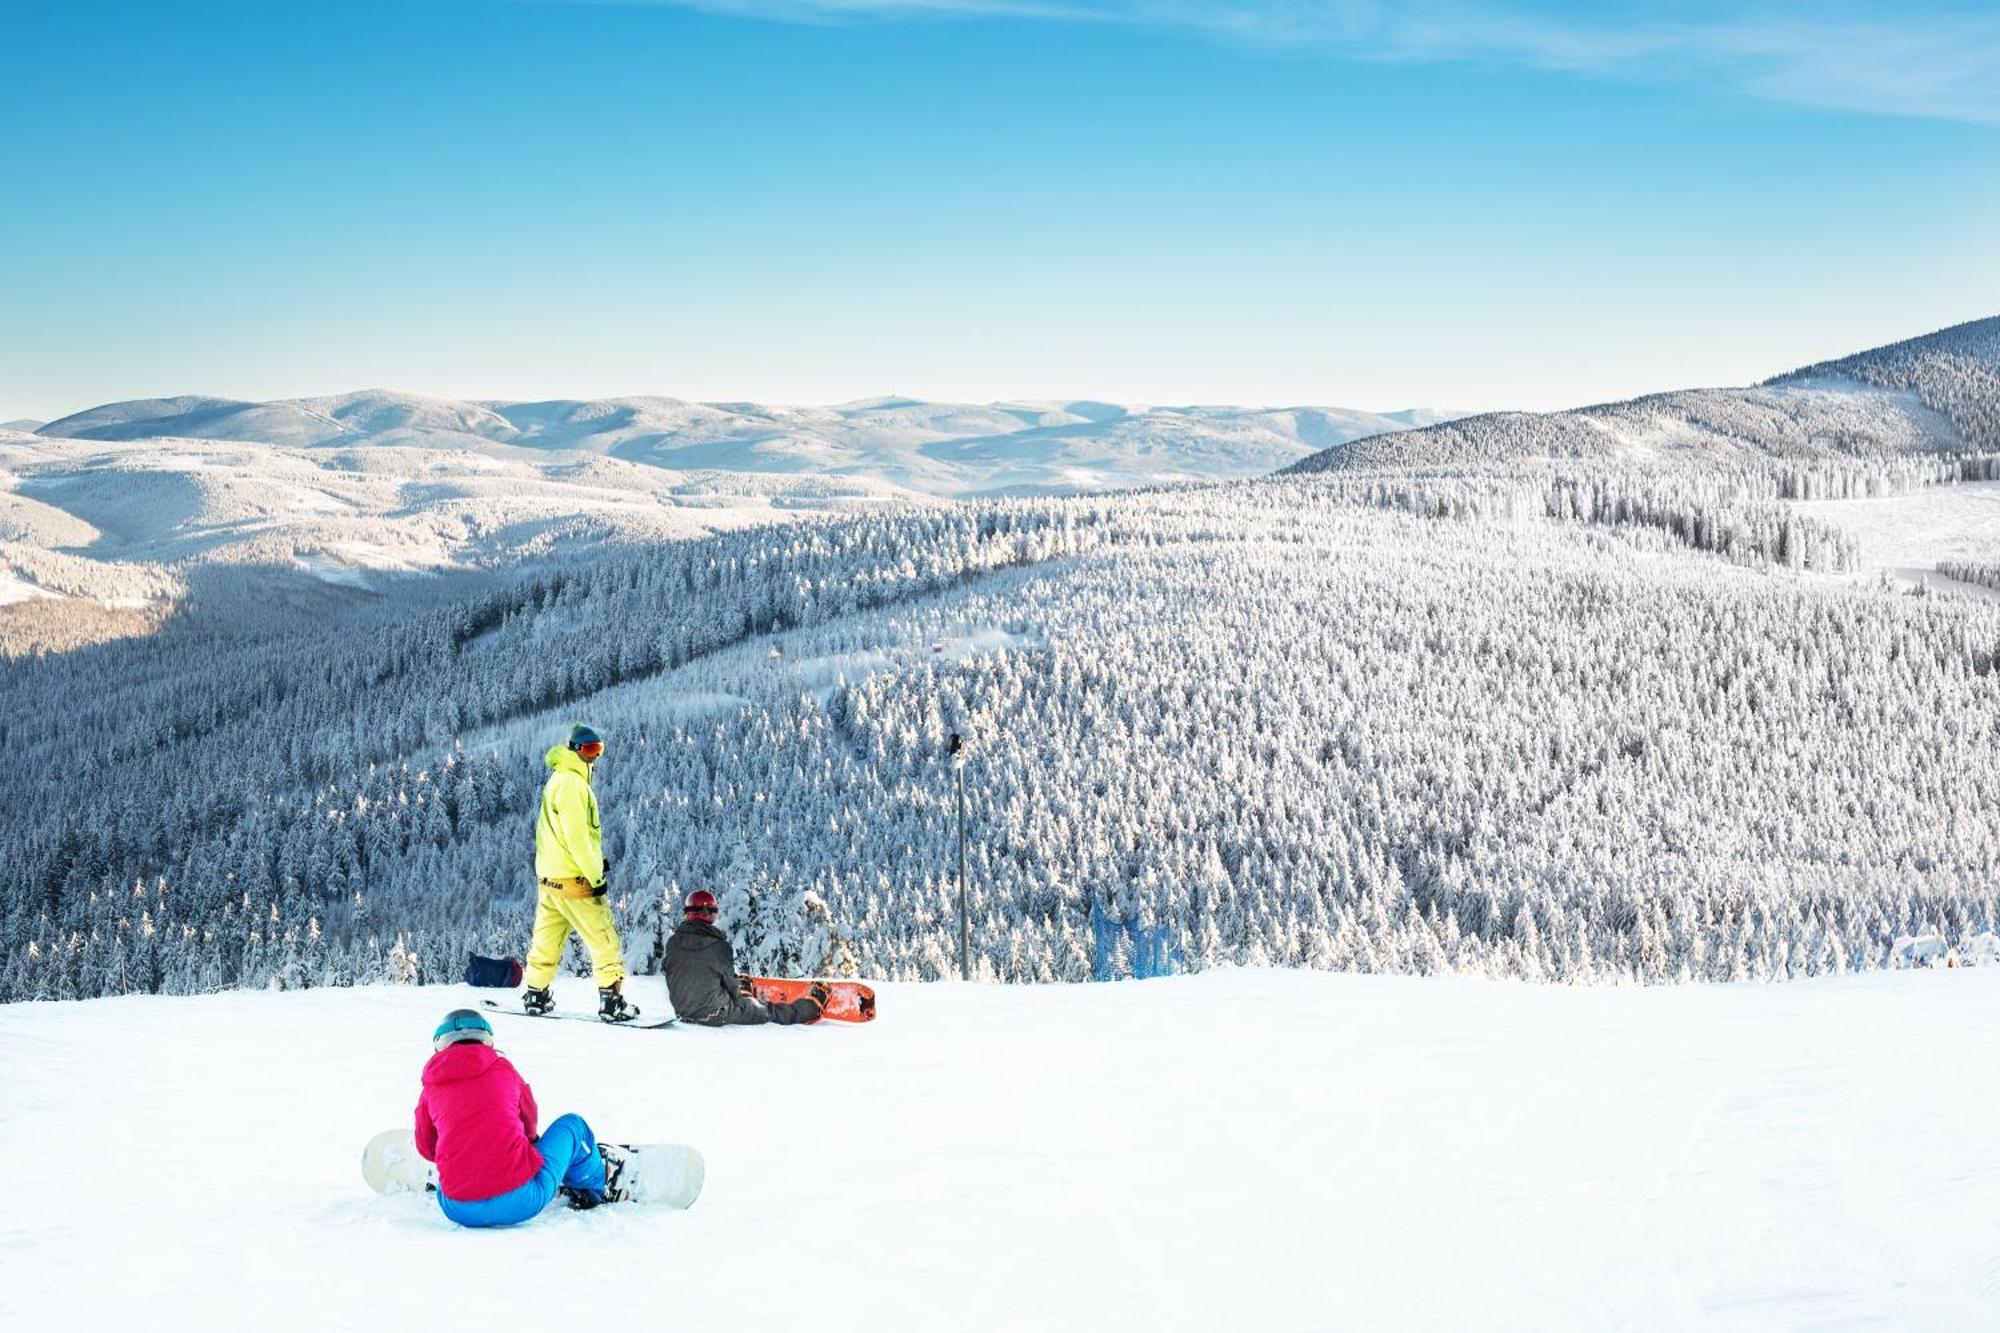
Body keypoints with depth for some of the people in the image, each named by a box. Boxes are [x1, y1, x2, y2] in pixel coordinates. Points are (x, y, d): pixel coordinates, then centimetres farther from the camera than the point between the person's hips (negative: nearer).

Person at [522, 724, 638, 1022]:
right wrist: (596, 874, -16)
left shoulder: (560, 779, 18)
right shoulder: (571, 782, -14)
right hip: (573, 878, -10)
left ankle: (536, 995, 21)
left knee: (548, 939, 16)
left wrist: (595, 862, 14)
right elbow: (575, 835, -19)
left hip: (550, 876, 10)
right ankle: (612, 1002, -7)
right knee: (606, 940, -5)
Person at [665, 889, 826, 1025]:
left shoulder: (673, 942, -6)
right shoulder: (719, 946, -19)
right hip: (715, 1013, -5)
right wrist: (738, 993, 13)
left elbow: (671, 977, 7)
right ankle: (813, 1006, 32)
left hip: (682, 1010, 5)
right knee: (770, 1011, 15)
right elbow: (731, 981, -10)